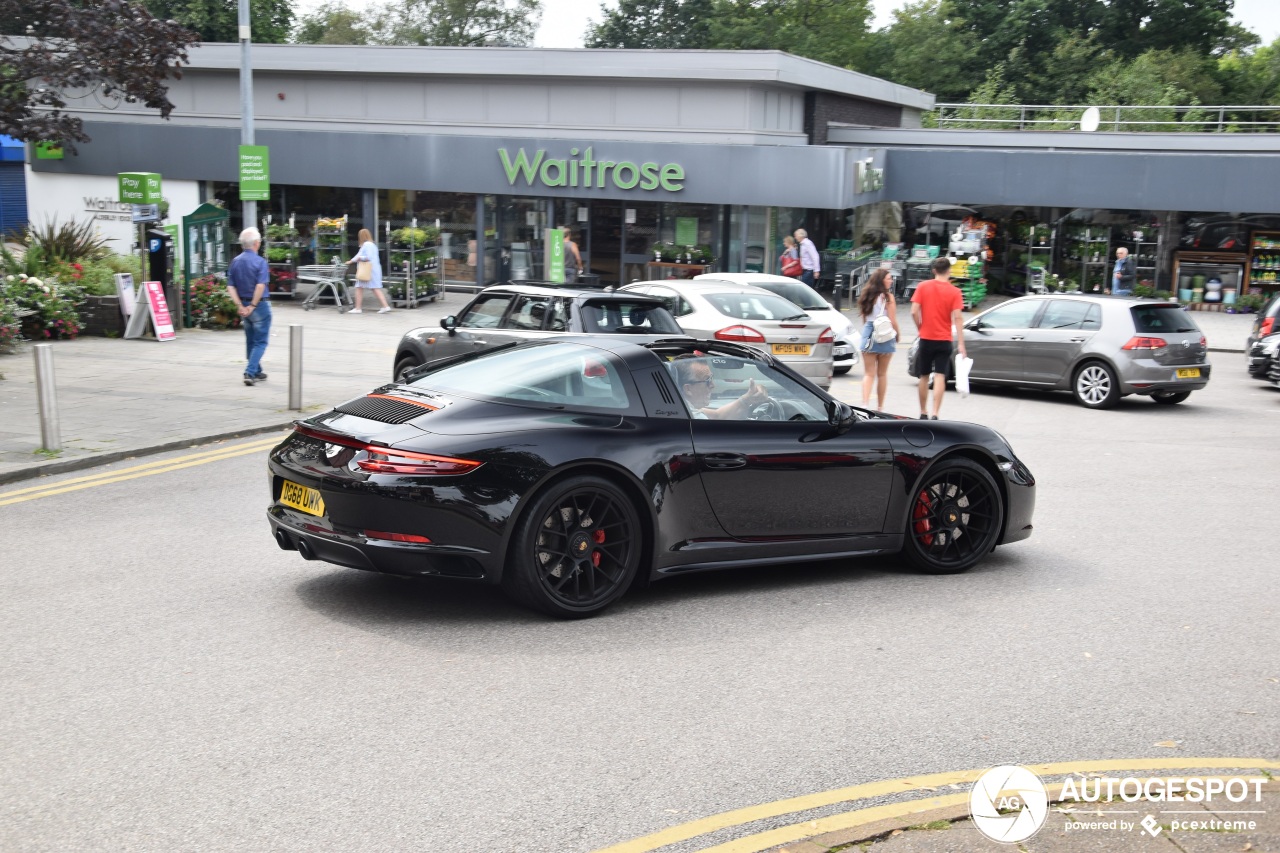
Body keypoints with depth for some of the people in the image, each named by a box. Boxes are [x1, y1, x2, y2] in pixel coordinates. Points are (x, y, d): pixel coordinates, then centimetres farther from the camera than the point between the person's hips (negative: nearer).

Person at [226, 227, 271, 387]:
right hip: (260, 305, -6)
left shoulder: (235, 262, 5)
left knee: (251, 341, 18)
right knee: (260, 342, 0)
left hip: (244, 306, 6)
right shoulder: (260, 262, -14)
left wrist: (240, 306, -3)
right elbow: (260, 286, -24)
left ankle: (257, 372, 28)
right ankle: (250, 373, -12)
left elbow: (230, 287, 1)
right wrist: (253, 305, -17)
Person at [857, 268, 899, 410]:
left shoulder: (866, 296, 6)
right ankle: (880, 407, 18)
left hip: (868, 335, 3)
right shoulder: (887, 297, -10)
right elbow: (892, 320, -9)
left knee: (869, 374, 3)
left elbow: (864, 318, 11)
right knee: (882, 374, 10)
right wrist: (897, 334, 6)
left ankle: (865, 403, -15)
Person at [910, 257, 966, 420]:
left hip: (926, 339, 2)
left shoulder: (922, 287, -2)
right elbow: (957, 318, -11)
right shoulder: (954, 292, -5)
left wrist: (920, 328, 9)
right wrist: (961, 344, -11)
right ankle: (935, 415, -13)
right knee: (940, 376, -3)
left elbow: (914, 312, -7)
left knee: (924, 376, 13)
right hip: (944, 340, -1)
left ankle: (923, 414, 22)